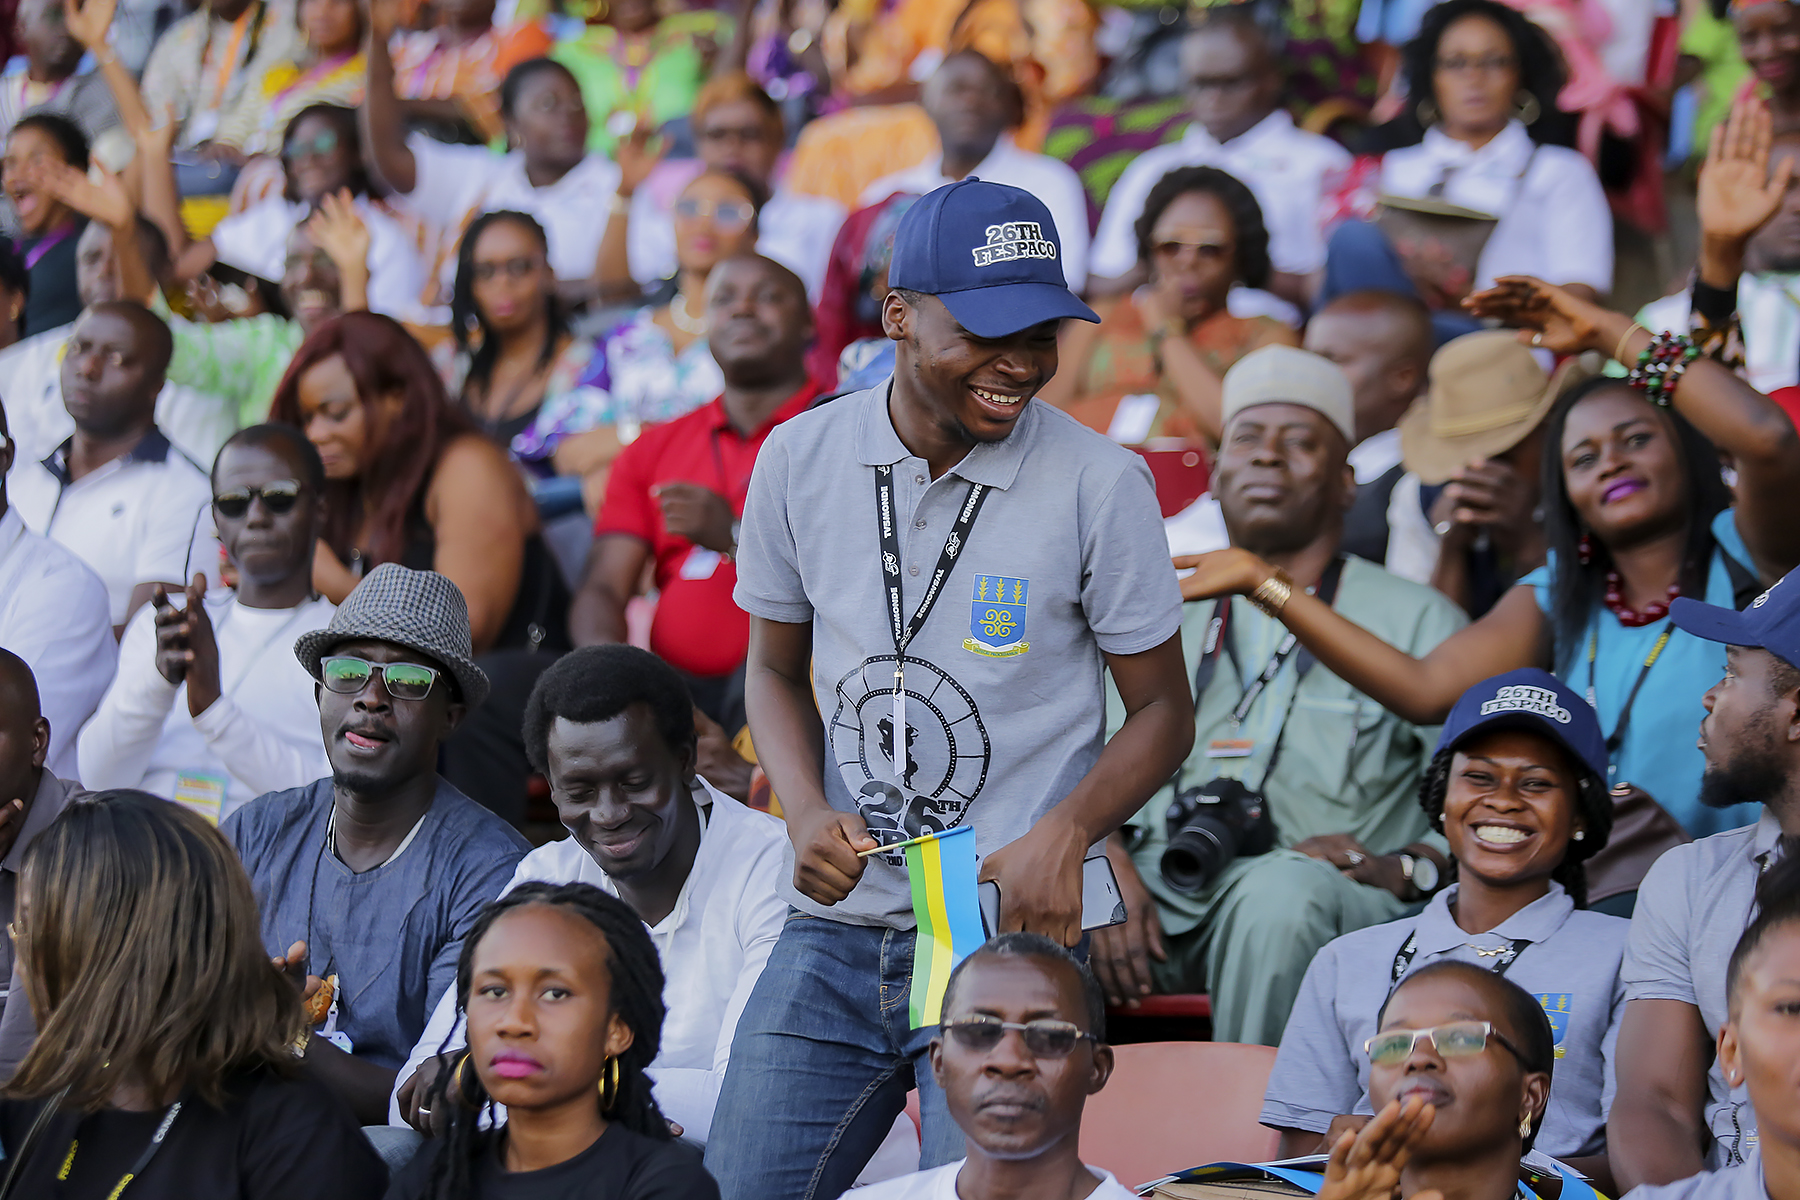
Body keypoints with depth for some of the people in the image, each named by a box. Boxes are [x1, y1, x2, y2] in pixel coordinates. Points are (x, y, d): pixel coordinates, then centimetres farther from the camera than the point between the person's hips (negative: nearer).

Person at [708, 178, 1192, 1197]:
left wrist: (1063, 835, -17)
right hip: (834, 934, 3)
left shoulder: (1100, 484, -6)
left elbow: (1163, 709, 2)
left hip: (1013, 936, -3)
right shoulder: (801, 460, 2)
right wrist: (808, 815, -3)